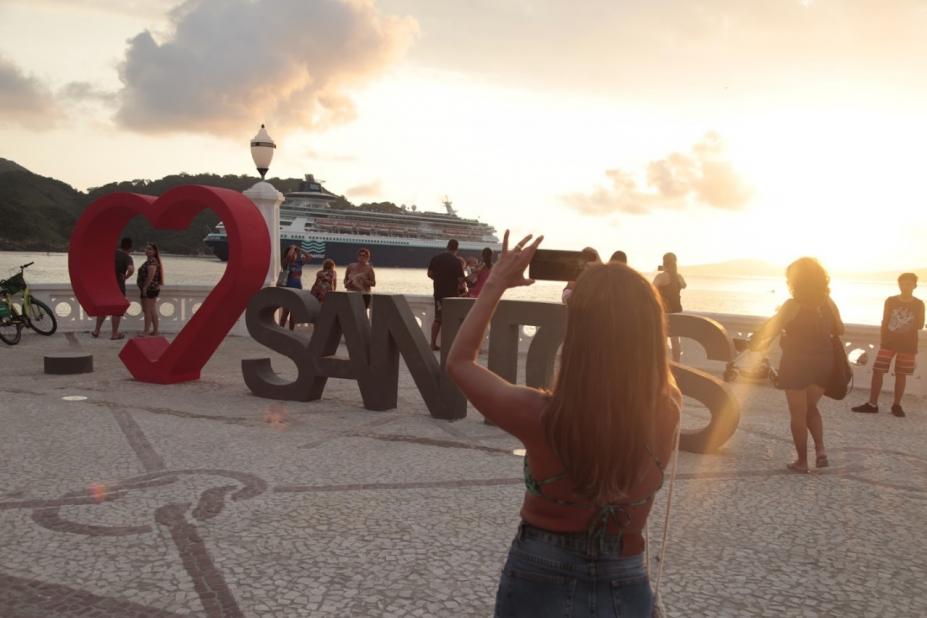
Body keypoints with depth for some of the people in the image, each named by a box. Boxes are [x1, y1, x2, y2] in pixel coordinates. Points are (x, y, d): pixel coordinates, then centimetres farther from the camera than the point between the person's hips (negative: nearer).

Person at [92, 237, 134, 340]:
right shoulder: (127, 257, -14)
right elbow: (131, 269, -33)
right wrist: (126, 277, -15)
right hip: (118, 285, -5)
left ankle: (96, 331, 22)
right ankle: (115, 334, 9)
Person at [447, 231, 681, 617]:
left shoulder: (541, 417, -26)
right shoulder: (667, 412, -19)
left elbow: (459, 362, -8)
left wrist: (496, 284, -3)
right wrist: (617, 298, 3)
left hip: (539, 585, -2)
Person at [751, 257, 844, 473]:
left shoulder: (792, 306, -14)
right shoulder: (828, 304, 0)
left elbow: (769, 331, -13)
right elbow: (839, 330, 12)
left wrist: (753, 344, 0)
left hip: (797, 364, -5)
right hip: (823, 362, 5)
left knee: (798, 413, 7)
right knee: (811, 407, 23)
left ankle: (802, 461, 12)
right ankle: (820, 449, 6)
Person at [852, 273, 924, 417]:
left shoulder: (919, 304, 0)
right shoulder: (890, 301, 1)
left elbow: (920, 326, 3)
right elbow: (884, 322, 6)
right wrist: (883, 340, 4)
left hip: (908, 345, -1)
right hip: (888, 343, 1)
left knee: (901, 374, 5)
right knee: (877, 371, -4)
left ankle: (897, 405, 16)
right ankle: (872, 404, 1)